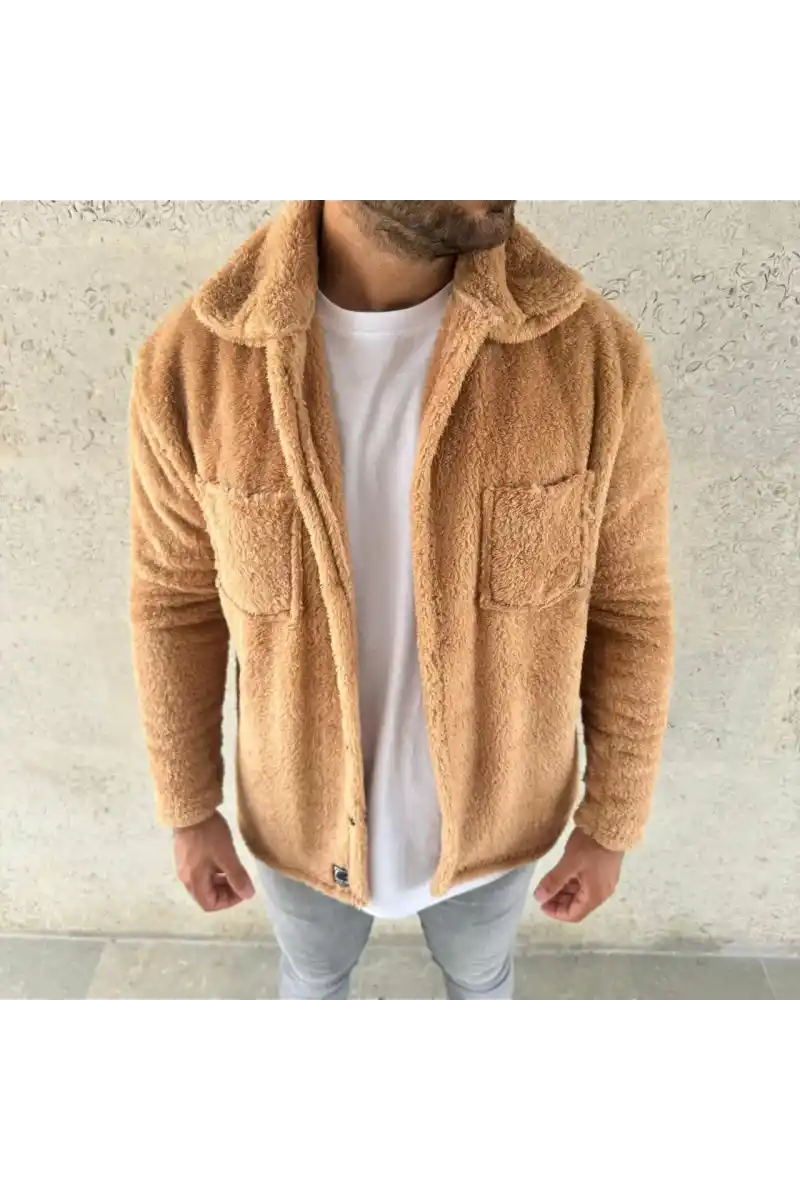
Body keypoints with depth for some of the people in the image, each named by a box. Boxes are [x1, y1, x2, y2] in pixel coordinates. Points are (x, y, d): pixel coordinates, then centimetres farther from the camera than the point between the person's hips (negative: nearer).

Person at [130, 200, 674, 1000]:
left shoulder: (597, 355, -26)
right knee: (314, 969, 34)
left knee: (478, 967, 34)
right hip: (304, 813, 1)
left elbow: (629, 608, -13)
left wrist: (610, 826, -3)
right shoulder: (190, 365, -24)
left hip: (486, 810, 0)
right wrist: (188, 810, 1)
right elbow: (178, 599, -9)